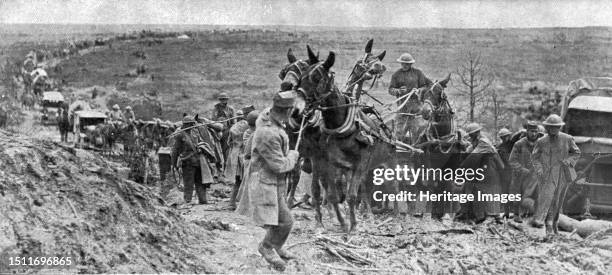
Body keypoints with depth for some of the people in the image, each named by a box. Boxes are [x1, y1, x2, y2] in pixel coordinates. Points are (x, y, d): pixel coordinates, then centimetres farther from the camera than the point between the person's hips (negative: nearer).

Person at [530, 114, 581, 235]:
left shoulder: (567, 139, 1)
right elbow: (535, 157, 9)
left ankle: (554, 222, 18)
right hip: (548, 174, -2)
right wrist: (539, 169, -5)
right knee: (546, 196, -16)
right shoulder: (541, 141, -1)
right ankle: (538, 220, -22)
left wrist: (568, 161, -4)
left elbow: (576, 153, 12)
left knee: (558, 200, 7)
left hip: (563, 174, 2)